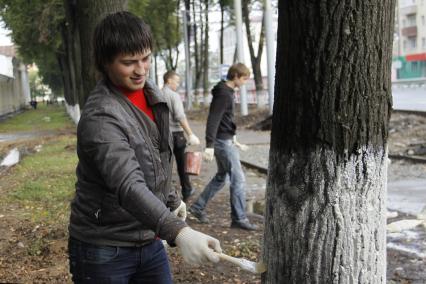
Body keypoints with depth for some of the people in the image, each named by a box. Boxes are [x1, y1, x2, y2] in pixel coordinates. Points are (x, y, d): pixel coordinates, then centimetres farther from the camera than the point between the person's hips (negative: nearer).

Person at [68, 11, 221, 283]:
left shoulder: (151, 92, 2)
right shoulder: (100, 117, -25)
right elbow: (129, 187, -39)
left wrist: (172, 199, 21)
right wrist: (179, 232, -50)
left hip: (149, 242, 7)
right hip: (103, 251, -7)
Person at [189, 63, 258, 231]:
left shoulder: (227, 92, 14)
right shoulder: (224, 94, -17)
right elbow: (213, 120, -24)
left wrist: (233, 140, 26)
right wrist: (209, 145, -28)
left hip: (226, 140, 10)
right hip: (223, 141, -10)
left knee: (221, 177, 17)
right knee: (238, 179, -6)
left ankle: (198, 207, 24)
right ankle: (239, 218, 0)